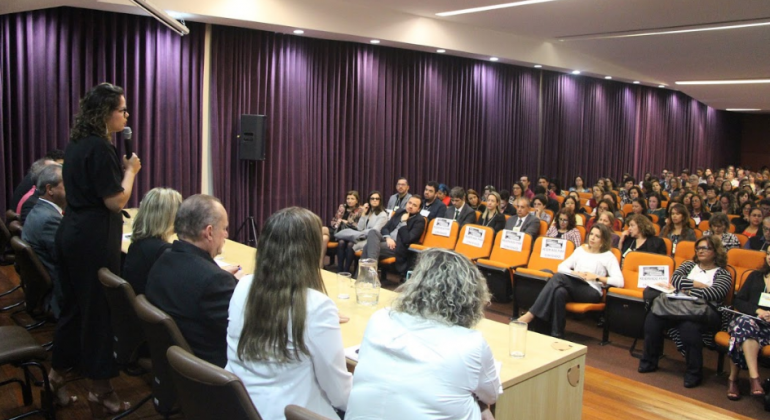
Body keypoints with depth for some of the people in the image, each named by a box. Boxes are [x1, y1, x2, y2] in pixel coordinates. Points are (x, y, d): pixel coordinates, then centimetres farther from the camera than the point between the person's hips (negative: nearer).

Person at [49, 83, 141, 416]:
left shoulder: (77, 144, 12)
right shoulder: (100, 148, -18)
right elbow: (116, 201, -18)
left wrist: (120, 167, 14)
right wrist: (130, 170, -6)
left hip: (71, 234, 10)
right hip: (95, 239, -9)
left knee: (74, 304, 20)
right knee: (99, 310, 1)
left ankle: (57, 374, 34)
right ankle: (99, 391, 13)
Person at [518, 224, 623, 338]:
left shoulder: (608, 256, 7)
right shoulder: (580, 249, 21)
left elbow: (619, 281, -5)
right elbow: (561, 267, 13)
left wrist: (597, 277, -14)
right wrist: (575, 273, -5)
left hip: (591, 292, -4)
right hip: (573, 287, 4)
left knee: (559, 277, -32)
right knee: (560, 292, -35)